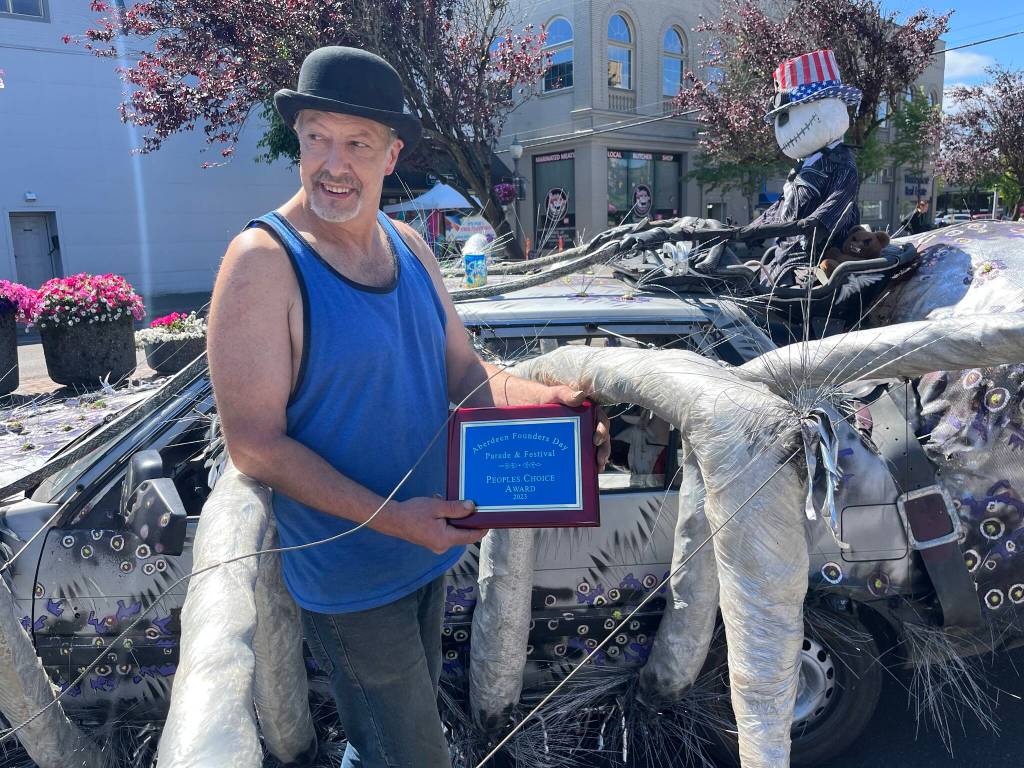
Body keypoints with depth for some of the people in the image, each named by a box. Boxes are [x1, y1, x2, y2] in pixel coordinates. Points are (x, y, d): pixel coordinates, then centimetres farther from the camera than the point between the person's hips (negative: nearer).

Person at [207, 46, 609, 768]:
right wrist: (390, 518, -26)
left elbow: (464, 371, 6)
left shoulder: (408, 245, 1)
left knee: (419, 706, 30)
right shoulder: (263, 261, -20)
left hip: (428, 549, 7)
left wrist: (552, 400, -12)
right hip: (351, 576, -7)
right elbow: (255, 445, -20)